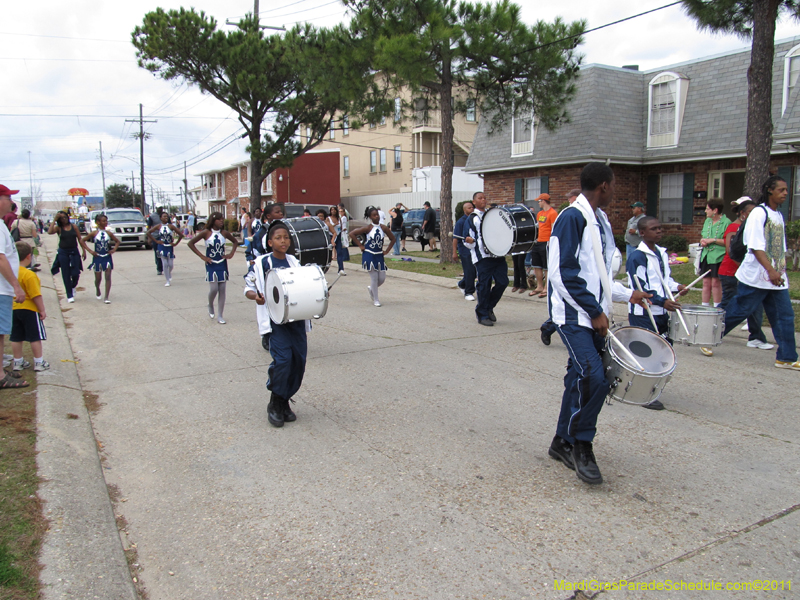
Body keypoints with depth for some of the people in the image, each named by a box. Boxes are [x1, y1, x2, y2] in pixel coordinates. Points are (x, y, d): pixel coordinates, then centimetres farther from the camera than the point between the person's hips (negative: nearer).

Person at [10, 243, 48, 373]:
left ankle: (18, 362, 22)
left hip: (14, 309, 7)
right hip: (29, 309, -7)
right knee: (35, 337, 3)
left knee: (16, 338, 13)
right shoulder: (29, 275, -20)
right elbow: (36, 295, -19)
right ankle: (39, 362, 9)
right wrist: (42, 310, -10)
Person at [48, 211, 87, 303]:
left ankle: (73, 286, 32)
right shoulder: (58, 228, 0)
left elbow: (80, 239, 8)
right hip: (63, 252, -1)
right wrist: (54, 220, -16)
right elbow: (50, 232, -21)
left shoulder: (74, 227, 5)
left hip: (74, 252, 1)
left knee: (76, 273, -2)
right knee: (66, 275, 2)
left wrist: (84, 250, 3)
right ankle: (69, 296, 10)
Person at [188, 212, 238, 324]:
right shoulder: (206, 233, -8)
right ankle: (210, 305, 23)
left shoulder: (224, 233, 1)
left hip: (222, 264, 3)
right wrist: (202, 256, -9)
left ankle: (220, 316, 9)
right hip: (211, 264, -3)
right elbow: (191, 243, -6)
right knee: (213, 289, -10)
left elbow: (235, 242, 17)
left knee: (222, 290, 2)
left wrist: (231, 254, 3)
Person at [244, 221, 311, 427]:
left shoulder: (295, 263, 10)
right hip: (274, 319, -4)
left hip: (297, 319, 5)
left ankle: (285, 402, 22)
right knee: (283, 359, -15)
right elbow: (248, 287, 1)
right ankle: (275, 405, 5)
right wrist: (255, 296, -20)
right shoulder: (261, 263, -2)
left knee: (299, 360, 2)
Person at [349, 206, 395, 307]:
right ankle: (376, 299, 11)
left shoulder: (383, 228, -1)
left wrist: (387, 251, 6)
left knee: (382, 278, 3)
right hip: (369, 256, -4)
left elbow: (393, 239, 12)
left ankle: (371, 289, 34)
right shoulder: (368, 228, -10)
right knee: (374, 277, -3)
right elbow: (352, 234, -10)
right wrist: (360, 245, -8)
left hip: (379, 256, 4)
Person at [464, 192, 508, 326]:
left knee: (503, 282, -1)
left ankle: (489, 307, 19)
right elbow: (468, 243, 1)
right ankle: (482, 314, 8)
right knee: (484, 285, -5)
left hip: (498, 254, 5)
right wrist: (469, 241, -21)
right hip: (482, 257, -5)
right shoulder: (472, 218, 4)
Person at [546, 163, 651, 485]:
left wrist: (627, 294, 19)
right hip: (573, 315, -9)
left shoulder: (600, 221, 16)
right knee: (593, 377, -17)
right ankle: (582, 445, 0)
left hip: (594, 316, 9)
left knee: (581, 379, 11)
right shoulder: (572, 218, -13)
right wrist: (595, 312, -16)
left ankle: (563, 441, 24)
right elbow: (563, 273, -19)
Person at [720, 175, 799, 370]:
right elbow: (756, 246, -18)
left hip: (776, 278, 8)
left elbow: (780, 249, 21)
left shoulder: (778, 215, 16)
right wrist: (771, 271, -26)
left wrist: (780, 271, 15)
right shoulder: (759, 213, -9)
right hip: (756, 276, -8)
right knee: (738, 311, -2)